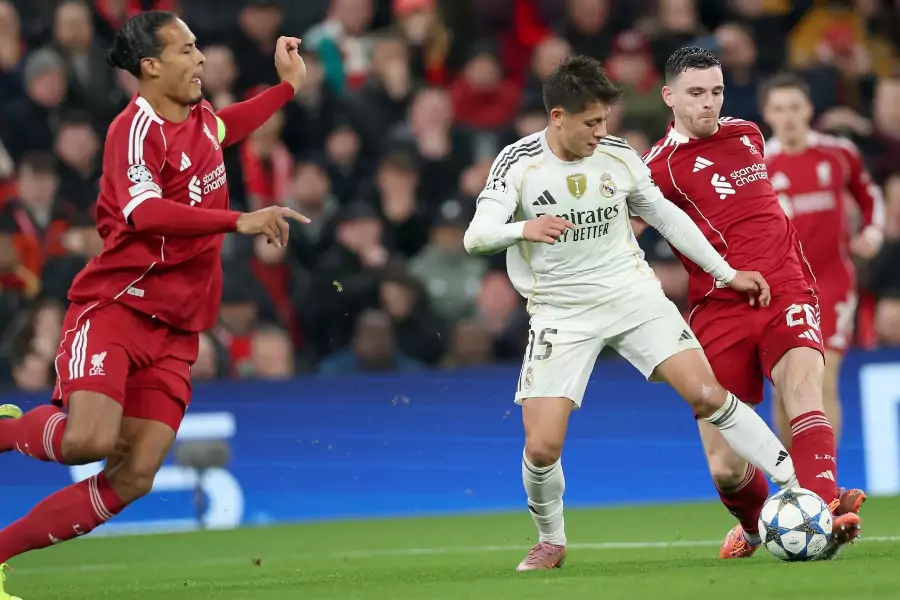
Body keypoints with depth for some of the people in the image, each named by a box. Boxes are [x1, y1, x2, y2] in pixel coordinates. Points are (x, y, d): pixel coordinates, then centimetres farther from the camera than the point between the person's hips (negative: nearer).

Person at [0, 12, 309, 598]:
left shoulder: (200, 115, 12)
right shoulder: (138, 127, -14)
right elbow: (144, 211, -32)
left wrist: (289, 84, 36)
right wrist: (240, 220, -37)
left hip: (174, 329, 8)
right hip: (114, 304, -8)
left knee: (133, 478, -6)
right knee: (90, 440, -30)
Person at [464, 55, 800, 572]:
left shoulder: (619, 157, -1)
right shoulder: (519, 164, -10)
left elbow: (666, 216, 13)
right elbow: (475, 237, -19)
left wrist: (727, 273, 13)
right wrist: (524, 229, -40)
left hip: (634, 296, 2)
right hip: (562, 314, -2)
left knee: (708, 395, -15)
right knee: (542, 446, -11)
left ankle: (798, 490, -9)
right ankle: (551, 543, 16)